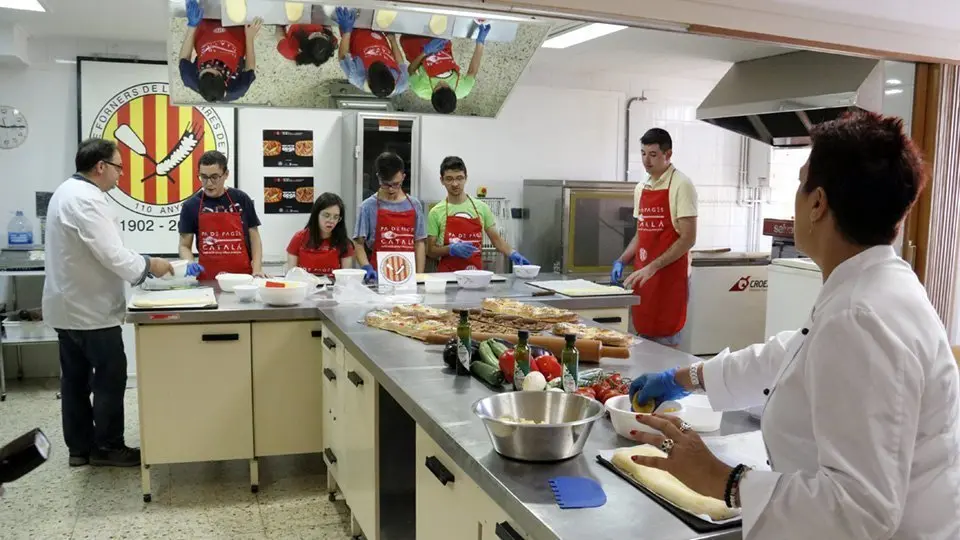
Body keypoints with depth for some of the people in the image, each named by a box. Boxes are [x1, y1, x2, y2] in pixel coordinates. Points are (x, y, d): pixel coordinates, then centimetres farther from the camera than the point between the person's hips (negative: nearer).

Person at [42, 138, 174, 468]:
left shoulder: (69, 192, 12)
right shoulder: (86, 199, -22)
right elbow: (112, 254, -25)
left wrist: (140, 265, 11)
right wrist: (149, 265, -10)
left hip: (69, 306, 10)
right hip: (91, 309, -10)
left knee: (75, 379, 14)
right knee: (110, 379, 2)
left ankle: (80, 448, 23)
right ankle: (108, 447, 13)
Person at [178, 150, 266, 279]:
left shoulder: (241, 199, 3)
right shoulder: (191, 206, 2)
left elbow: (254, 239, 7)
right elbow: (184, 246, 7)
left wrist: (257, 269, -6)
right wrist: (190, 263, -14)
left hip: (242, 276, 0)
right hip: (208, 279, 0)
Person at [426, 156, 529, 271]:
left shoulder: (481, 207, 4)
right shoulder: (436, 212, -1)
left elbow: (496, 239, 8)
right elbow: (431, 250, 1)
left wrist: (512, 253, -9)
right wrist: (451, 249, -16)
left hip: (476, 274, 2)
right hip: (447, 275, -2)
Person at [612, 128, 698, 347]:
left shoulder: (681, 185, -9)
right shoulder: (641, 188, 13)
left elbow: (688, 239, -14)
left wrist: (652, 267, -20)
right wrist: (621, 261, 7)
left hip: (669, 278, -7)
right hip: (643, 277, 7)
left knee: (664, 344, -4)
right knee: (643, 338, 11)